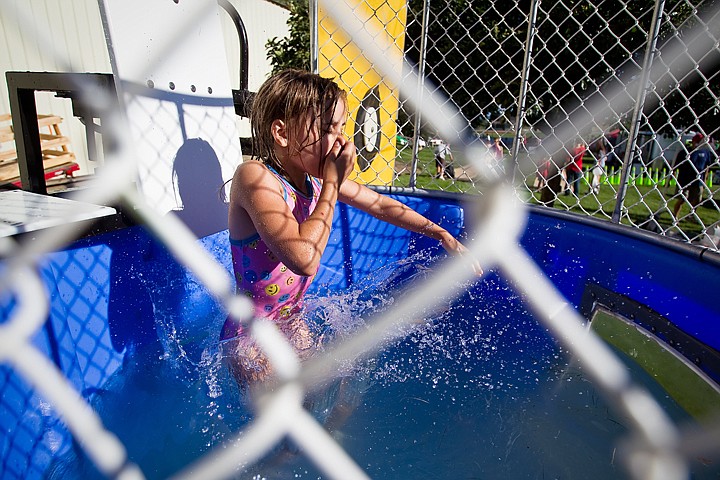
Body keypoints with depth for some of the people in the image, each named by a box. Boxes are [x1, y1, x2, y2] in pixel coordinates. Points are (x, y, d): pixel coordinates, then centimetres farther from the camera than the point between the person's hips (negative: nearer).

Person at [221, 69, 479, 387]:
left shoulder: (316, 177, -7)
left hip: (294, 323, 7)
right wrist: (333, 183, -29)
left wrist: (442, 235, 8)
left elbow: (379, 205, 5)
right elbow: (304, 259, -41)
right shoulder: (254, 176, -28)